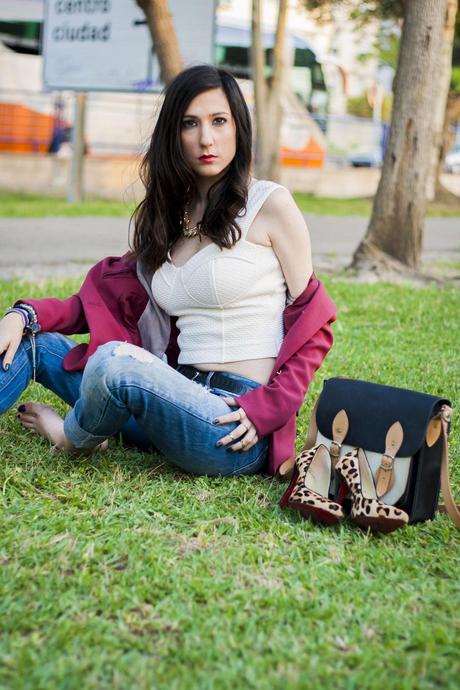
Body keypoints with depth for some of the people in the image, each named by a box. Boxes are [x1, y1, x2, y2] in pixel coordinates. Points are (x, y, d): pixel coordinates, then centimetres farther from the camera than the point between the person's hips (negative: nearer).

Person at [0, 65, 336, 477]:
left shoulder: (270, 204, -3)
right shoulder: (166, 215, 16)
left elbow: (311, 321, -2)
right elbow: (114, 296, 12)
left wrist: (266, 408, -13)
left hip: (233, 428, -6)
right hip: (180, 402, 7)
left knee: (116, 360, -29)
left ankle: (75, 436, 2)